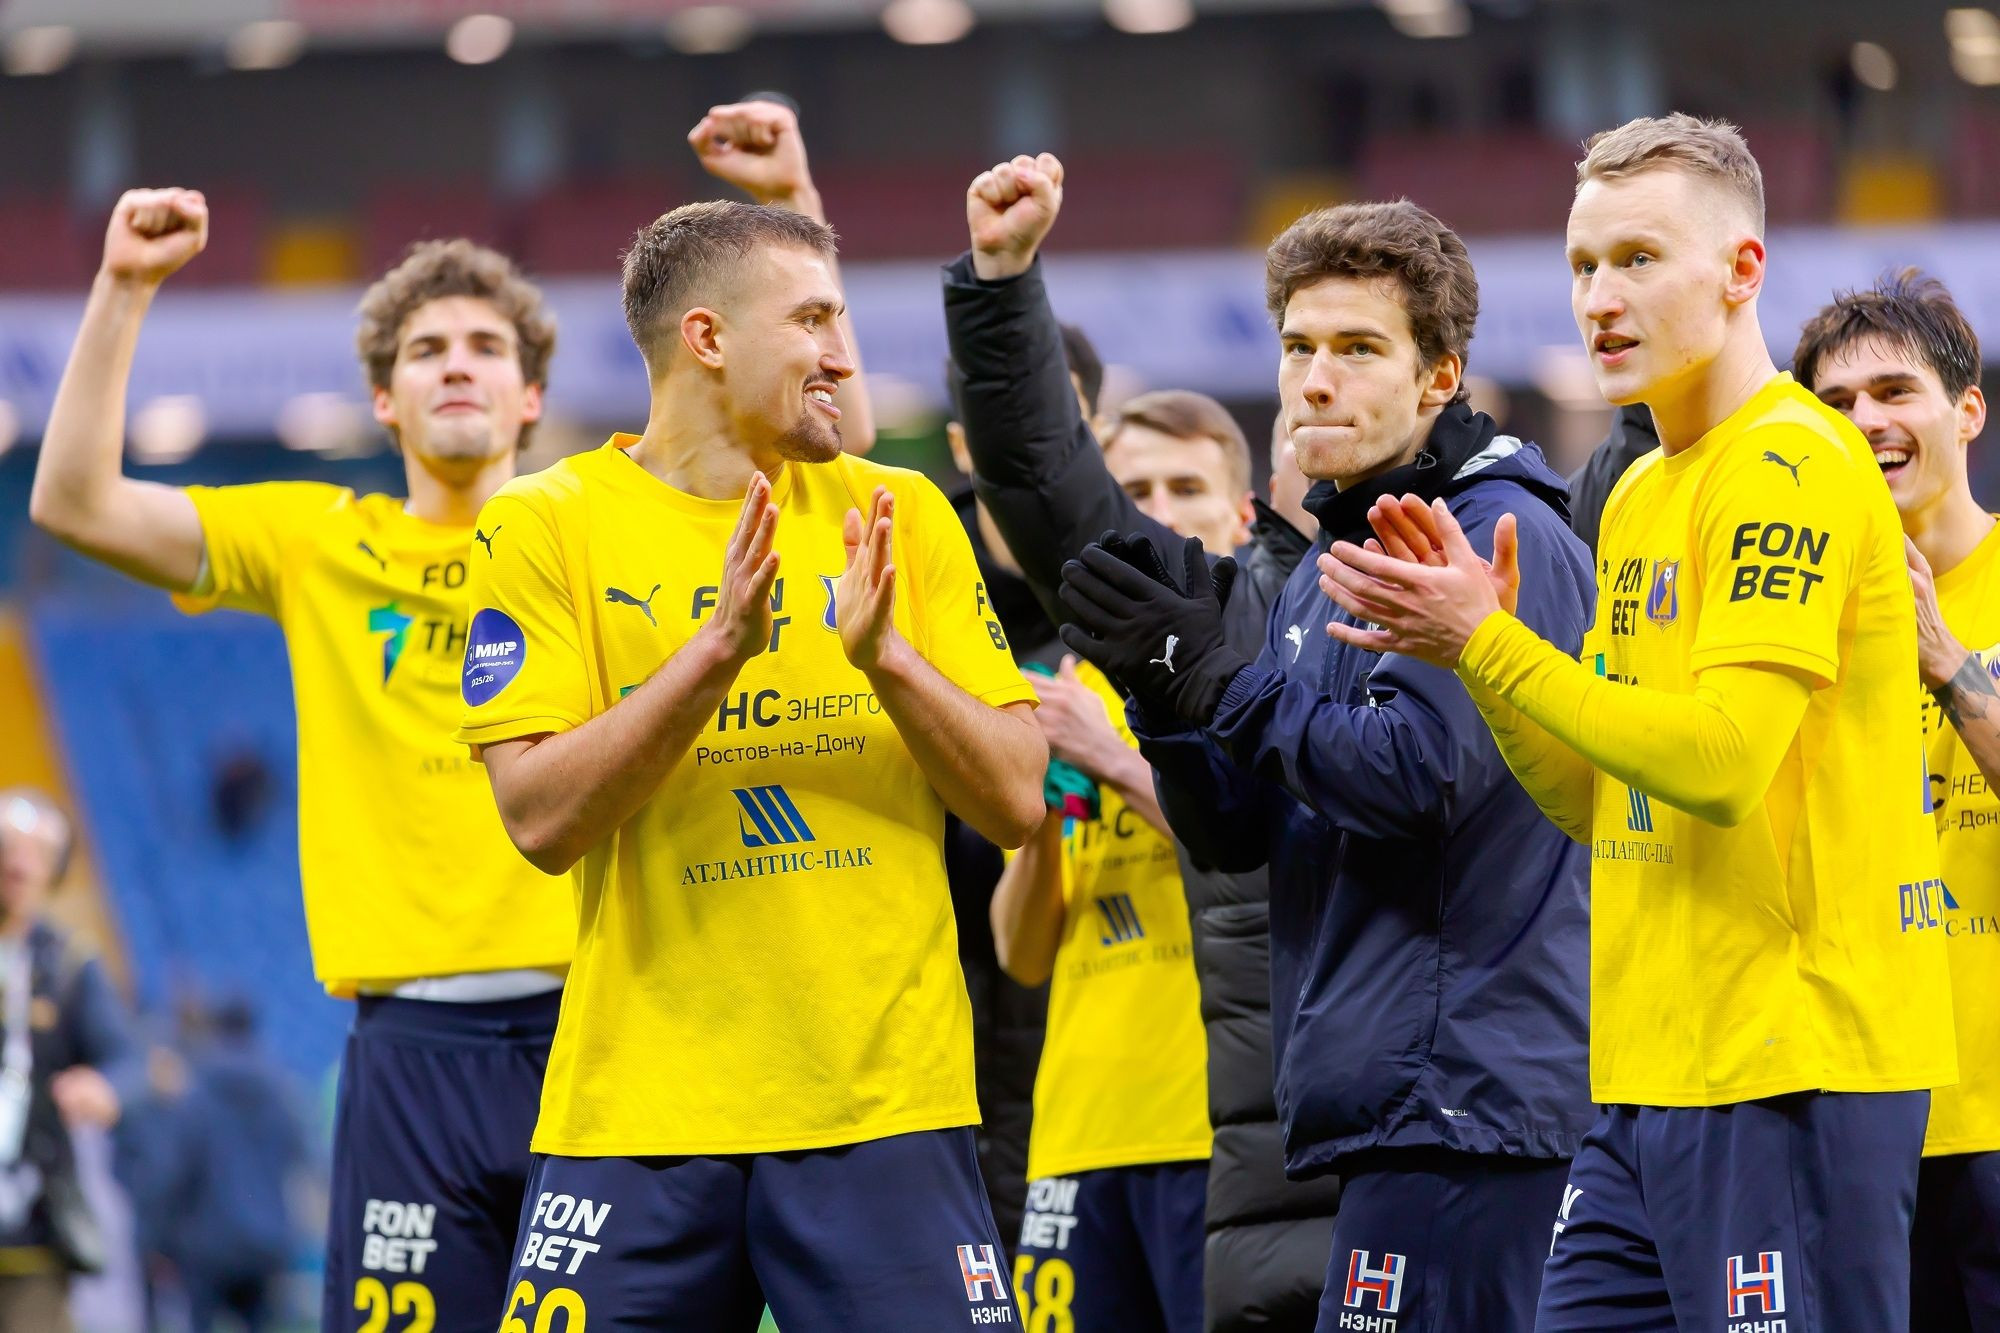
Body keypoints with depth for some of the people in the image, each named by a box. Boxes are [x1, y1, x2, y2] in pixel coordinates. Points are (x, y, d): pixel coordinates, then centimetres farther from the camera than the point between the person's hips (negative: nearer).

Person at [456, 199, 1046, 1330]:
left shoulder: (901, 517, 9)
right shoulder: (548, 526, 2)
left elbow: (1018, 804, 5)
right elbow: (541, 819, -9)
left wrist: (885, 660, -12)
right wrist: (716, 650, -19)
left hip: (886, 1100, 2)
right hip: (640, 1105, -2)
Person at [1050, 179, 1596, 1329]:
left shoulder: (1502, 539, -8)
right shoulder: (1327, 571, 21)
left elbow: (1420, 773, -20)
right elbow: (1236, 830, 18)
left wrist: (1216, 679, -12)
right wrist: (1166, 692, 0)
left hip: (1468, 1093, -10)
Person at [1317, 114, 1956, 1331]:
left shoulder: (1792, 466, -11)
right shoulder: (1642, 497, 19)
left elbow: (1719, 760, -21)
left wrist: (1485, 643, -14)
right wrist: (1482, 646, 5)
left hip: (1796, 1069, -9)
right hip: (1654, 1082, 9)